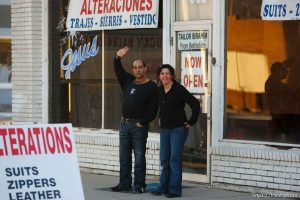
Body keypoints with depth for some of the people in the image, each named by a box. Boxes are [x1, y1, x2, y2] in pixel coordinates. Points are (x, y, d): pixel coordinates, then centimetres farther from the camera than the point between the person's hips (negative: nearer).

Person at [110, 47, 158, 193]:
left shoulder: (151, 87, -5)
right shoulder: (128, 82, 13)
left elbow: (153, 109, -10)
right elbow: (118, 70, 9)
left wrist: (142, 123, -14)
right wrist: (117, 57, -11)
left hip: (139, 126, -6)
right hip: (124, 124, 6)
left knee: (139, 156, -4)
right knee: (124, 157, 9)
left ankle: (139, 185, -2)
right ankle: (124, 184, 15)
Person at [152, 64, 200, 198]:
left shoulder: (179, 89, -13)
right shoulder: (160, 90, 8)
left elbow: (195, 104, -16)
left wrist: (191, 122, -13)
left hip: (178, 128, -7)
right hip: (164, 129, 7)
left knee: (175, 159, -7)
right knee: (164, 160, 10)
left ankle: (175, 189, -2)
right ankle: (164, 187, 18)